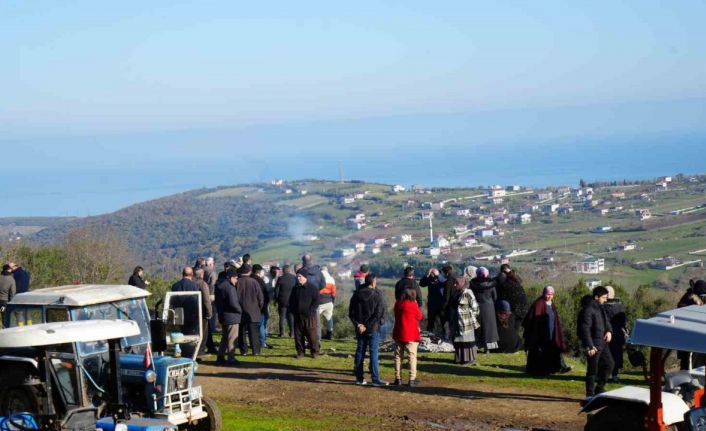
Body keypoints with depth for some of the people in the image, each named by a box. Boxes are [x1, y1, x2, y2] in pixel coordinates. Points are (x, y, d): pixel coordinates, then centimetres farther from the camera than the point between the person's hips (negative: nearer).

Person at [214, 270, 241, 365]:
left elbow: (217, 302, 15)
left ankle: (220, 357, 20)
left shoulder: (219, 287, 10)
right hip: (231, 316, -9)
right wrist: (240, 310, -9)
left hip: (222, 316, 9)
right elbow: (233, 303, -25)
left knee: (225, 337, 19)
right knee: (232, 338, -1)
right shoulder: (230, 288, -20)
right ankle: (231, 358, 2)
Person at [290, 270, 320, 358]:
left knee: (312, 334, -2)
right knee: (298, 335, 5)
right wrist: (292, 311, 3)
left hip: (310, 316, -5)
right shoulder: (295, 289, 12)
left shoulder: (313, 288, -3)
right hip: (298, 316, 5)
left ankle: (314, 352, 8)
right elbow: (291, 301, 19)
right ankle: (300, 352, 13)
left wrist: (310, 311, -15)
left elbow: (316, 301, -6)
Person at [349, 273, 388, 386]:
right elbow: (379, 313, -16)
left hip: (360, 328, 5)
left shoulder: (356, 294, 4)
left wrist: (358, 324, -3)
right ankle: (375, 379, -5)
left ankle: (359, 378, 14)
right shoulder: (377, 295, -11)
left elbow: (351, 312, 3)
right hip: (373, 328, -5)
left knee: (360, 352, 11)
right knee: (374, 353, -3)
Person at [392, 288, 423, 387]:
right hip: (411, 335, -5)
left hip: (398, 334, 5)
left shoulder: (398, 304, 4)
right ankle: (412, 379, -5)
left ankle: (398, 378, 10)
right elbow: (420, 317, -1)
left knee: (398, 356, 11)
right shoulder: (413, 305, -12)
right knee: (412, 356, 0)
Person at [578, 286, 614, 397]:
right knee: (593, 370, -1)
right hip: (593, 344, -9)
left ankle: (599, 388, 28)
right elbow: (585, 329, -22)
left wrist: (609, 331, 1)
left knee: (609, 364, 16)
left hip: (602, 342, 9)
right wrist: (589, 346, -24)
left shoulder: (600, 307, 11)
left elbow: (606, 320, 23)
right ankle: (590, 395, 9)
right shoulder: (588, 309, -19)